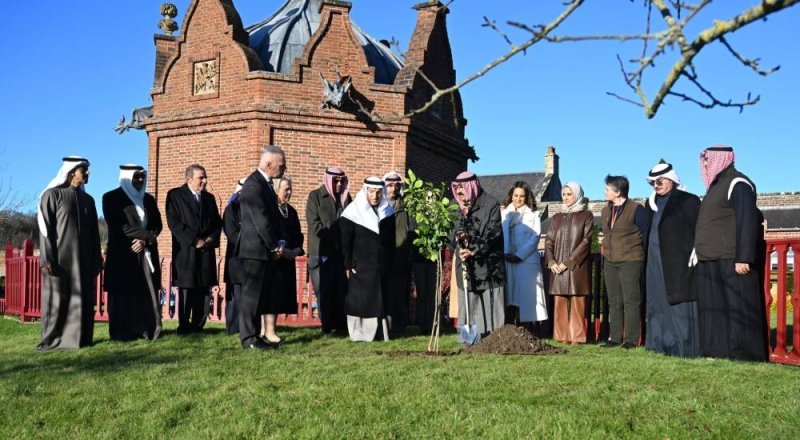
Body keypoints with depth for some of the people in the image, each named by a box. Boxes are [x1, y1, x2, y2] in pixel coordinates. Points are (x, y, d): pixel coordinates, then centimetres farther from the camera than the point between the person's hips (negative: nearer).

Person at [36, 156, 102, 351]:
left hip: (83, 260, 5)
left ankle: (78, 338, 12)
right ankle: (52, 340, 7)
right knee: (57, 300, -1)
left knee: (82, 300, 5)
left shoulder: (88, 200, 13)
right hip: (60, 258, -5)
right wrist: (47, 259, -15)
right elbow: (44, 229, -8)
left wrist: (96, 261, 11)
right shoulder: (52, 195, -3)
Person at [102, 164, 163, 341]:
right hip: (122, 255, -4)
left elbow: (157, 225, 9)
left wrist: (144, 240, -10)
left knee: (148, 295, 0)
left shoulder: (149, 199, 16)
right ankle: (123, 333, 3)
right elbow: (118, 227, -11)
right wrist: (148, 235, -13)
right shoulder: (111, 198, 0)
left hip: (146, 255, 4)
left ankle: (148, 330, 4)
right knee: (123, 297, -2)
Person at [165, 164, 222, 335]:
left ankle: (198, 327, 10)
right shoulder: (175, 195, 1)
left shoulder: (209, 198, 17)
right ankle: (184, 328, 7)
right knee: (186, 291, -2)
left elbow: (217, 223, 15)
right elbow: (174, 222, -9)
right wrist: (195, 241, -13)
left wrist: (211, 239, -5)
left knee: (204, 292, 2)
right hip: (186, 252, -4)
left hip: (206, 252, 4)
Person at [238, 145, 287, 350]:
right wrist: (275, 247, -11)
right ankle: (248, 338, 2)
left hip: (266, 250, 9)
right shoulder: (253, 184, -16)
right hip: (256, 249, -9)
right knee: (252, 294, -3)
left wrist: (277, 245, 5)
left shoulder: (267, 184, 15)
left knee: (261, 295, 11)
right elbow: (261, 221, -19)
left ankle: (256, 336, 17)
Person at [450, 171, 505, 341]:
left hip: (488, 263, -5)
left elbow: (493, 233, -10)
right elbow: (454, 232, 14)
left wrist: (474, 251, -18)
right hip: (466, 264, 5)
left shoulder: (491, 204, -4)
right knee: (467, 303, 5)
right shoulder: (460, 207, 13)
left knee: (491, 302, -2)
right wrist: (458, 236, -10)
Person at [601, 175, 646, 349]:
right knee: (614, 302, 9)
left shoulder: (636, 209, -7)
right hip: (610, 262, 7)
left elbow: (645, 234, -5)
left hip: (631, 261, -7)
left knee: (631, 301, -4)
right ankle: (615, 337, 14)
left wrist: (642, 255, -4)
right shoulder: (606, 210, 13)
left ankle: (631, 339, -1)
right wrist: (606, 251, 14)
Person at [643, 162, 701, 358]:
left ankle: (685, 347, -4)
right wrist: (647, 258, 13)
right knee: (659, 304, 7)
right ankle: (663, 344, 13)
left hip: (680, 262, -7)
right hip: (655, 263, 7)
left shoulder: (688, 201, -3)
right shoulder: (651, 203, 17)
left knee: (680, 304, -7)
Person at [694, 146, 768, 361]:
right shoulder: (716, 186, 20)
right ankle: (718, 355, 13)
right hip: (711, 263, 9)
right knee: (714, 312, 9)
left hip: (732, 262, -9)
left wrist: (743, 258, -22)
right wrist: (702, 254, 22)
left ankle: (745, 358, -2)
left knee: (739, 311, -6)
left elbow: (747, 220, -16)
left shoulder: (737, 184, -8)